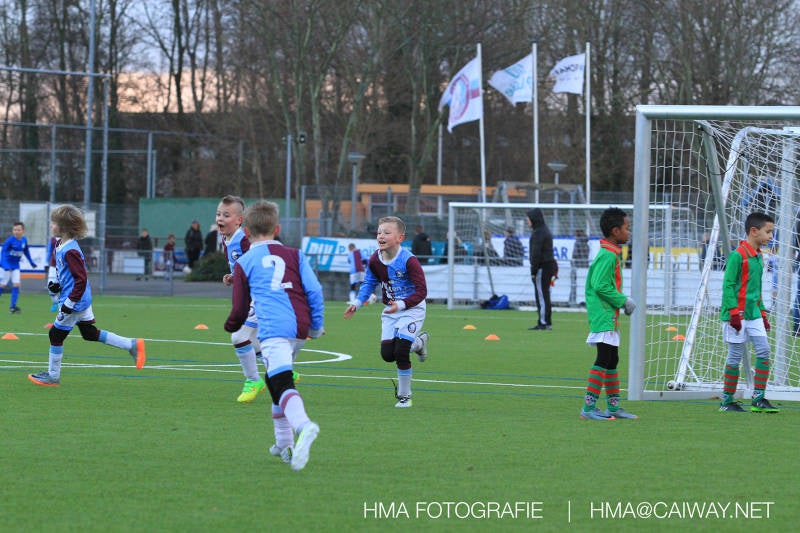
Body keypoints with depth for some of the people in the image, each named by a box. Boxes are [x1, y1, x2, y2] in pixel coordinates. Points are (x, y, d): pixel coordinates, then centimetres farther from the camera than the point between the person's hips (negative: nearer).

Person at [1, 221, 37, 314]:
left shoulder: (24, 240, -2)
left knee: (16, 284, -3)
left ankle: (13, 306, 0)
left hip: (15, 265, 5)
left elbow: (26, 251, 16)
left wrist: (31, 262, 23)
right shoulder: (10, 240, -19)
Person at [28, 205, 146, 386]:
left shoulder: (70, 251, -25)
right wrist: (53, 280, 7)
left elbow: (81, 279, -26)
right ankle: (132, 345, 17)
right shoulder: (59, 244, 6)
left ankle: (53, 376, 15)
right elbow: (55, 264, 26)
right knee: (90, 333, 17)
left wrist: (69, 303, -23)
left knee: (56, 335, 3)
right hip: (84, 300, 10)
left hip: (75, 302, -10)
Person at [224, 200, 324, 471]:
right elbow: (314, 291, 8)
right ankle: (284, 443, 27)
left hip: (273, 329, -5)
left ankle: (303, 426, -47)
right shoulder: (294, 255, 19)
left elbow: (239, 309, 13)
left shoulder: (244, 263, 11)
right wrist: (316, 326, 17)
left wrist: (231, 326, 34)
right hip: (300, 328, 5)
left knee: (282, 384, -18)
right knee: (277, 379, 25)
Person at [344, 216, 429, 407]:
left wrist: (401, 305, -37)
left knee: (400, 352, -14)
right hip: (390, 310, 6)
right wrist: (357, 303, -1)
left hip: (412, 309, -6)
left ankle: (404, 396, 6)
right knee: (387, 354, -1)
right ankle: (418, 343, 30)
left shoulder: (408, 261, -24)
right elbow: (369, 283, 12)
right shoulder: (374, 260, -6)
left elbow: (421, 291, -24)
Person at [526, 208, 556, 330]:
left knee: (542, 295, -7)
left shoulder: (538, 233, -14)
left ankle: (544, 323, -6)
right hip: (549, 266, 10)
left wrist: (533, 271, -16)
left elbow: (536, 253, -18)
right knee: (544, 295, 12)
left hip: (542, 268, -10)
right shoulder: (545, 230, 18)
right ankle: (547, 322, 15)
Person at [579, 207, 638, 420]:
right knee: (603, 360, -12)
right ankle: (589, 407, -13)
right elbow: (601, 286, -22)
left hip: (609, 317, 11)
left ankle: (614, 407, 23)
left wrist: (623, 302, 10)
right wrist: (623, 301, -16)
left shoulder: (613, 254, 15)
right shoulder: (607, 255, -17)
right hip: (603, 316, -11)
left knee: (611, 361, 16)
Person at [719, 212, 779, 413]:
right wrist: (734, 313, -19)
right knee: (736, 356, -2)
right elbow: (728, 285, -15)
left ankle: (758, 399, 1)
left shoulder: (758, 256, 14)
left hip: (753, 314, 8)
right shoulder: (737, 255, -12)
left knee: (764, 351, -2)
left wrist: (762, 313, 21)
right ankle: (727, 401, 9)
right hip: (737, 315, -8)